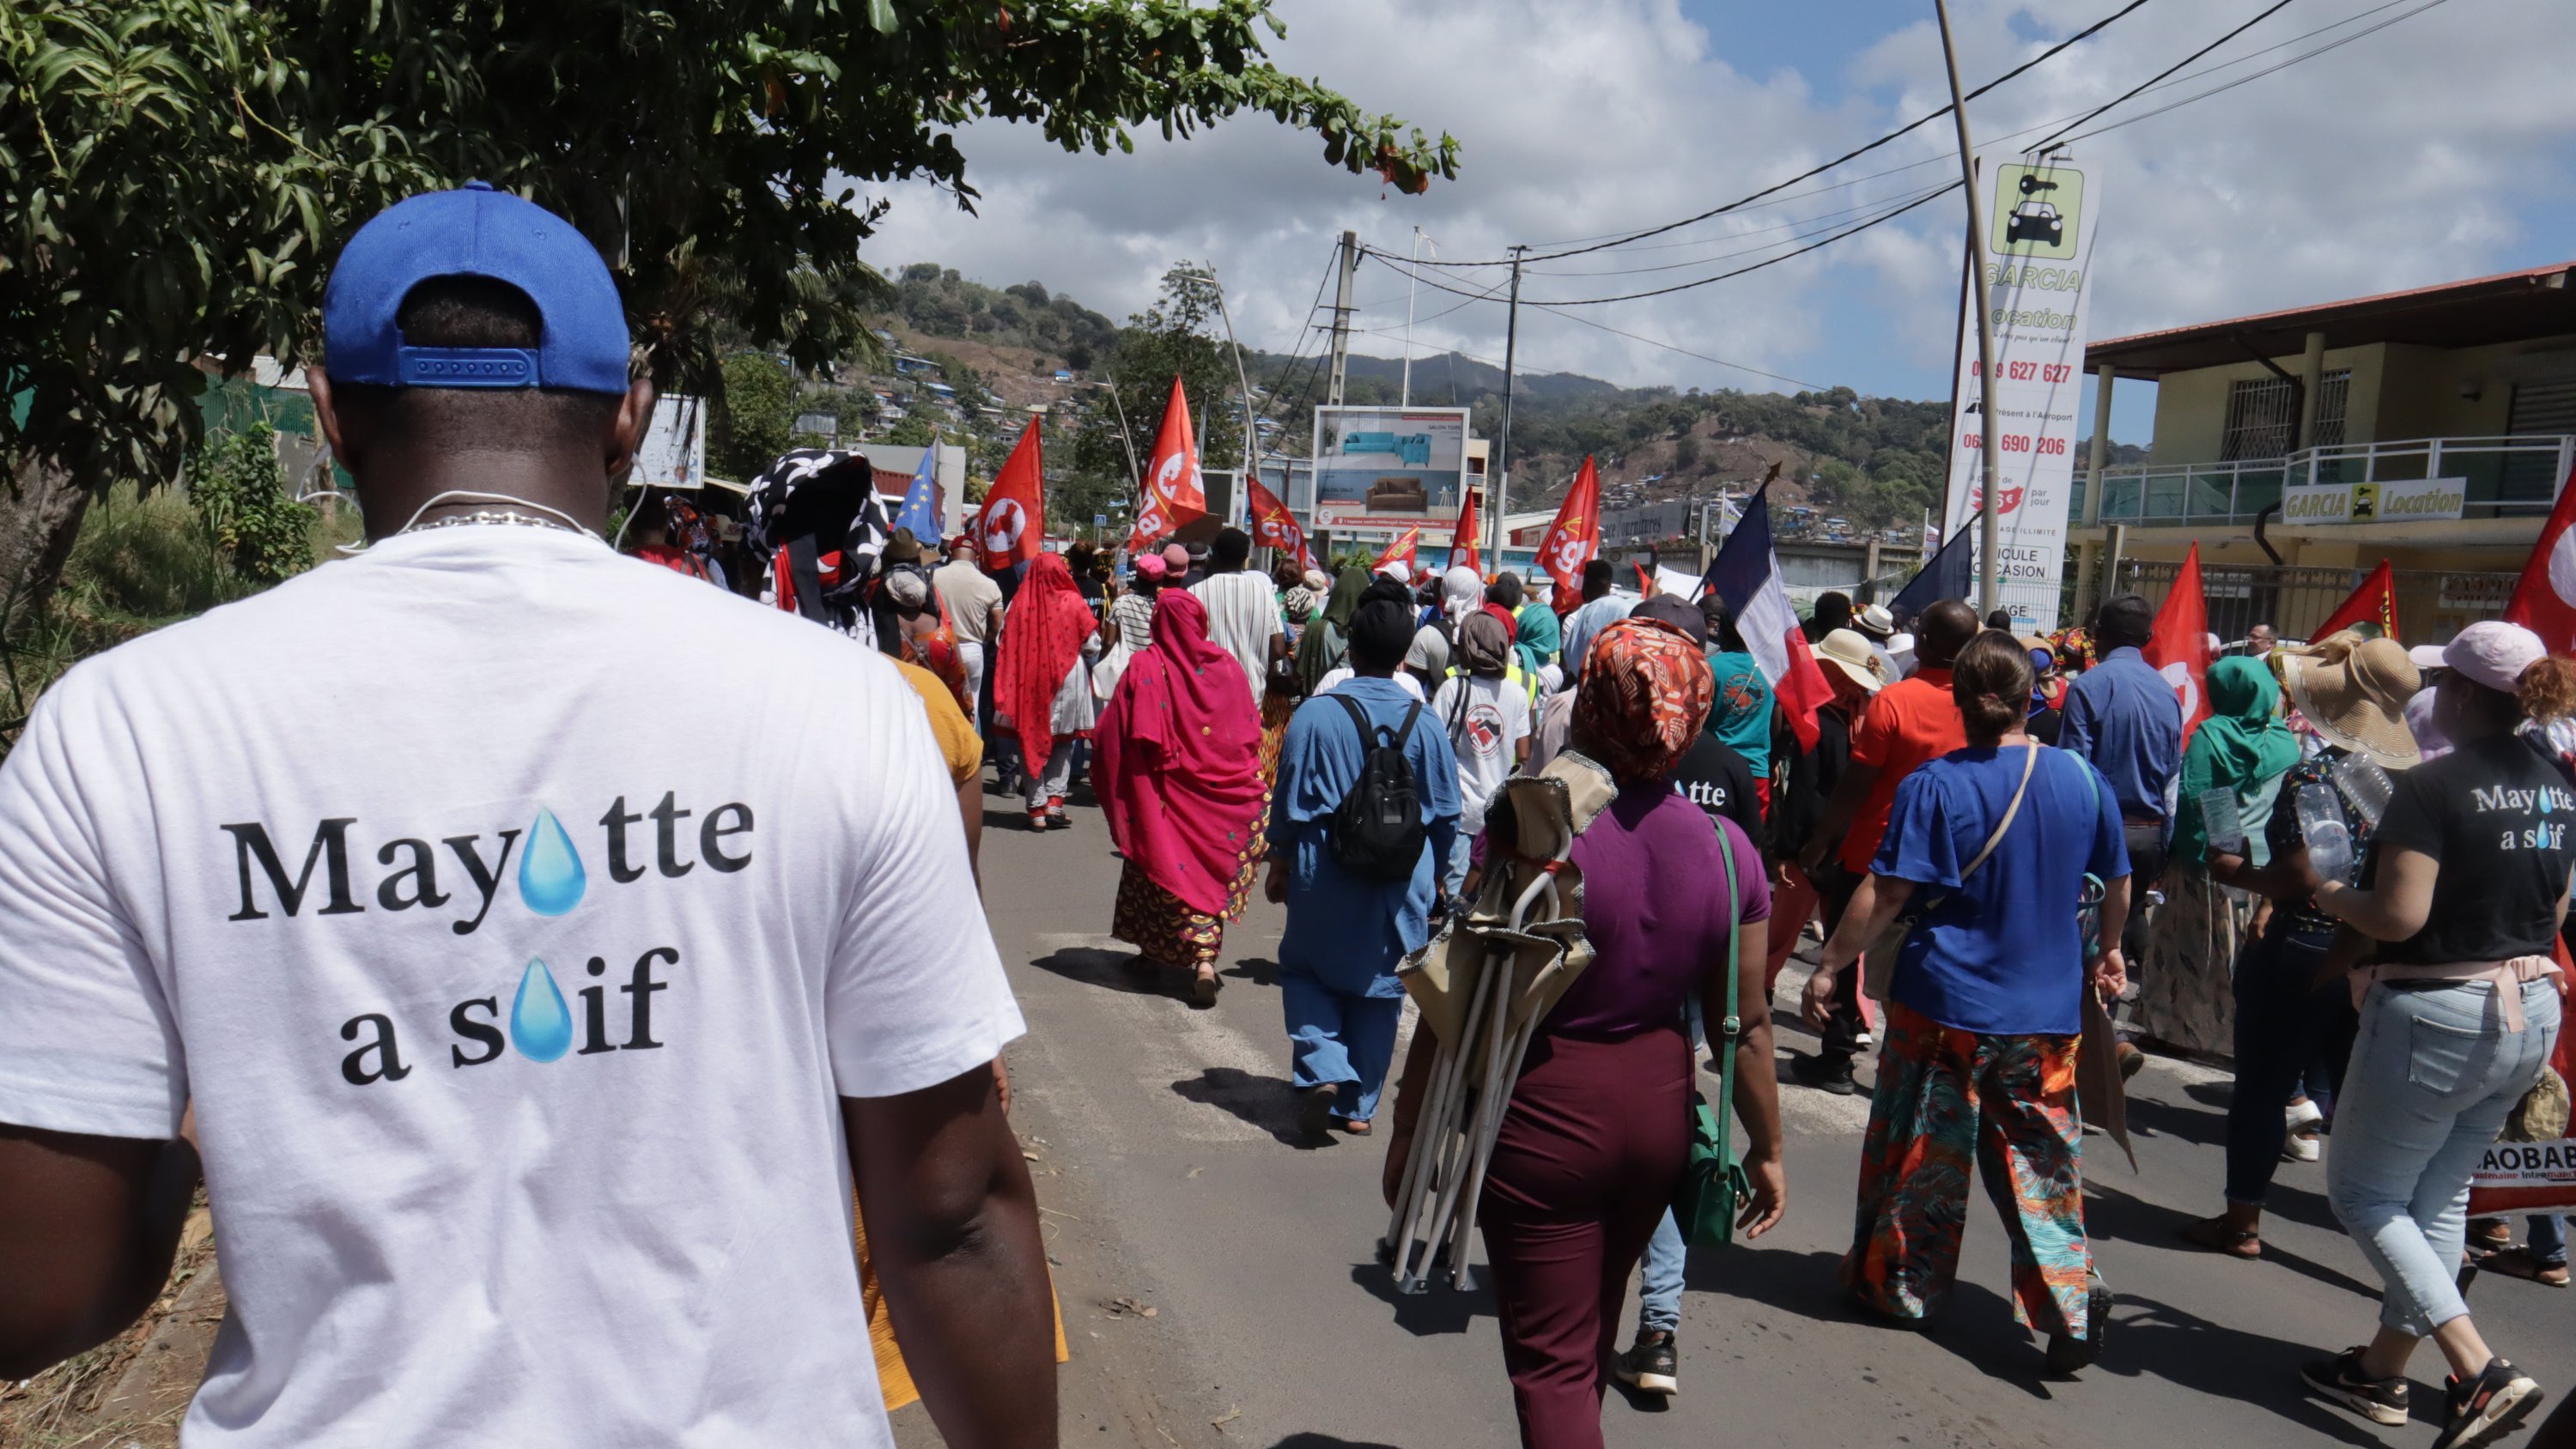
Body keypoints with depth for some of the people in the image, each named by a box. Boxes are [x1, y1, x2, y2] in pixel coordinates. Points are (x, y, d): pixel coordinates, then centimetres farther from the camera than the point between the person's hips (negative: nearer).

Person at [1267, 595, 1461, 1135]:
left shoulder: (1315, 715, -10)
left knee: (1306, 971, 17)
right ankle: (1358, 1105, 19)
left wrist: (1279, 862, 9)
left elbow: (1289, 800, -4)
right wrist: (1434, 873, 18)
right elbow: (1446, 812, 3)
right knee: (1381, 988, 14)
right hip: (1402, 882, 2)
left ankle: (1323, 1069, -3)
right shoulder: (1425, 724, -4)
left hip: (1326, 875, -2)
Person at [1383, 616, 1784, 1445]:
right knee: (1593, 1322, 27)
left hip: (1544, 1121, -5)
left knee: (1551, 1357, 7)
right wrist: (1767, 1147, 12)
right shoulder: (1727, 850, -8)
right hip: (1660, 1118, 5)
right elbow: (1747, 1024, -1)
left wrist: (1409, 1130, -5)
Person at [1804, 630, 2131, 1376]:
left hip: (1944, 1002, -3)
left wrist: (1829, 967, -9)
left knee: (1923, 1151, 11)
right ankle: (2069, 1304, 7)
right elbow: (2117, 882, 11)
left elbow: (1886, 893, -18)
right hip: (2047, 1008, 3)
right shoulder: (2082, 778, -2)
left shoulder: (1935, 786, -16)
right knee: (2039, 1158, 12)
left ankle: (1898, 1281, 25)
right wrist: (2108, 950, 29)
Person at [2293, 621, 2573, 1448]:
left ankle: (2479, 1373, -4)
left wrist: (2326, 891, -7)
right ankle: (2383, 1371, 27)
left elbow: (2398, 917, -24)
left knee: (2362, 1193, 6)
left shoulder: (2434, 787, -19)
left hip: (2437, 1018, -8)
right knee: (2439, 1195, 18)